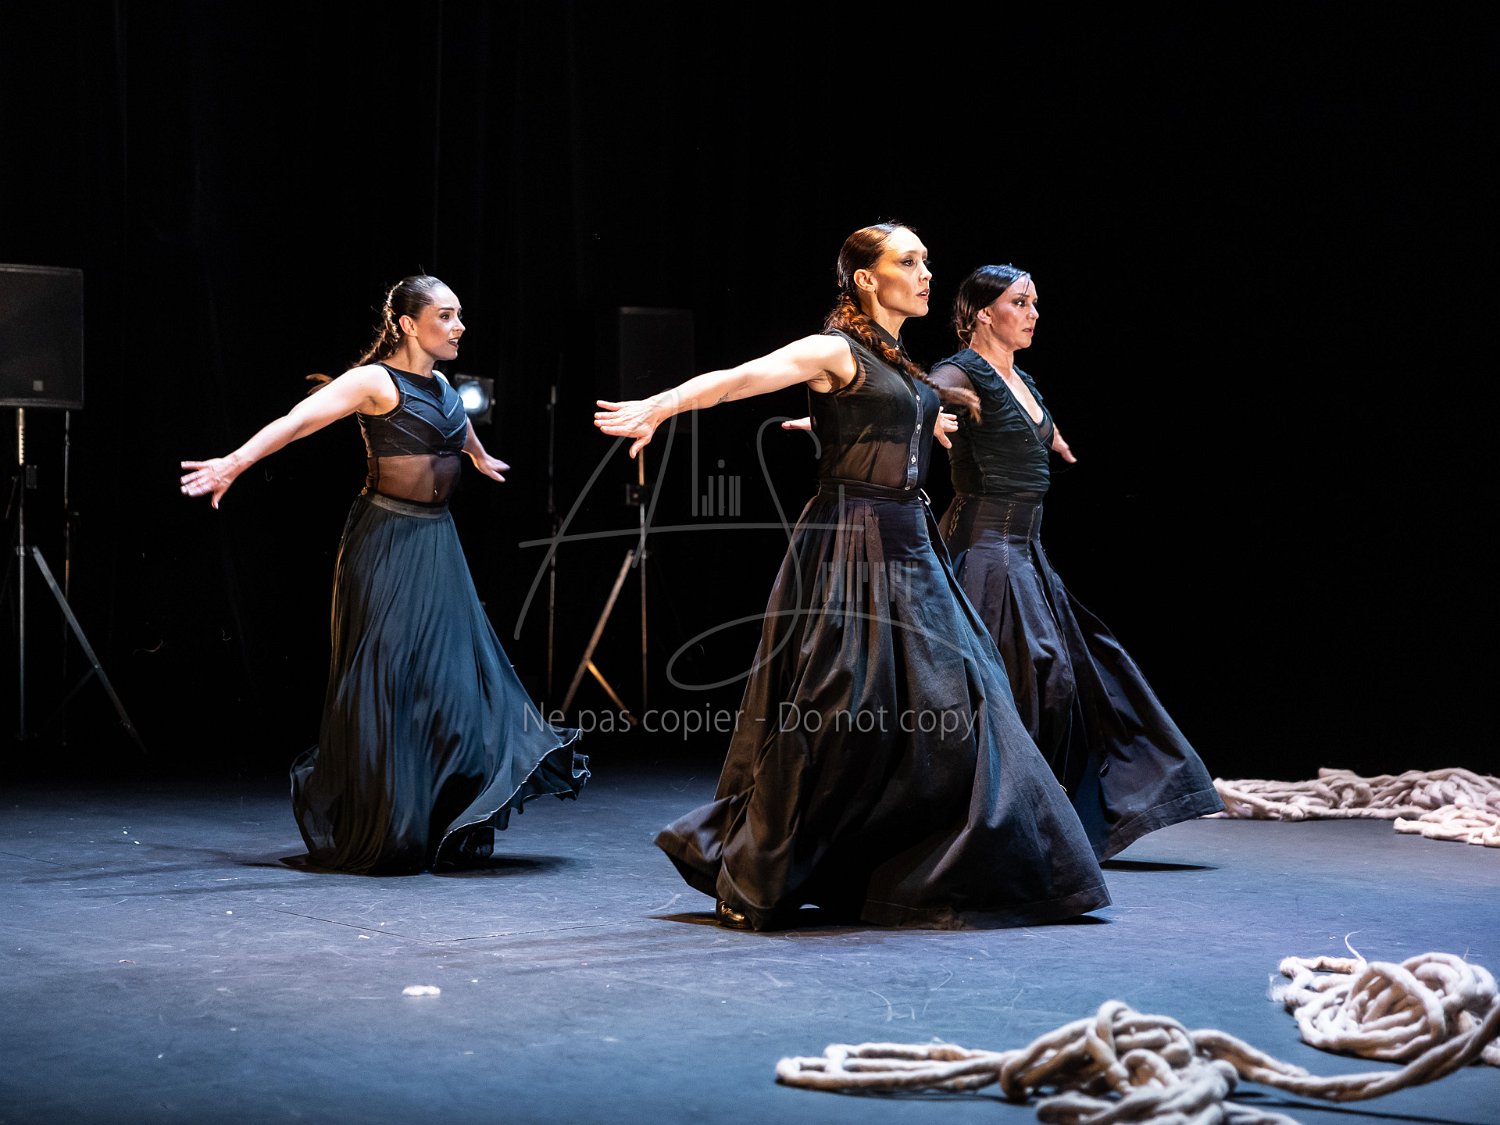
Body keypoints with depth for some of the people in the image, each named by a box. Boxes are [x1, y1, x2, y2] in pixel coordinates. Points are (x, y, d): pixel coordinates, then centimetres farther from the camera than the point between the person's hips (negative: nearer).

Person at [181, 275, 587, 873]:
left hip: (436, 543, 8)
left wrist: (481, 457, 57)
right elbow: (299, 419, -24)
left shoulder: (441, 386, 12)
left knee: (454, 677, 5)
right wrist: (235, 462, -38)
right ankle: (374, 837, 4)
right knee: (384, 680, -6)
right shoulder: (375, 382, -12)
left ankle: (445, 828, 12)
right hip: (387, 542, -8)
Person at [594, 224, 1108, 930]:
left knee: (947, 708, 5)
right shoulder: (835, 350, -8)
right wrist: (657, 408, -37)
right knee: (832, 718, -8)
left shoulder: (898, 365, 17)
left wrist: (925, 425, 60)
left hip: (908, 549, 8)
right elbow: (739, 378, -22)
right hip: (849, 548, -8)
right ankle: (751, 885, 5)